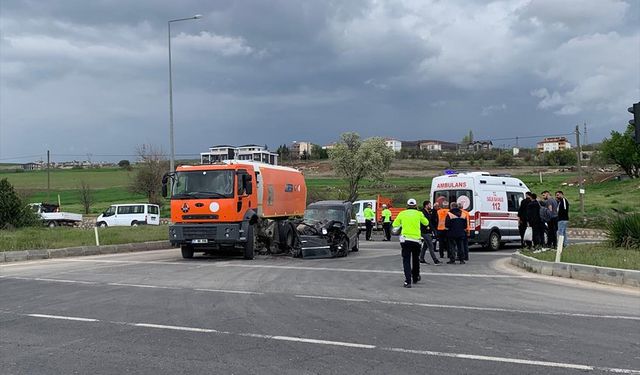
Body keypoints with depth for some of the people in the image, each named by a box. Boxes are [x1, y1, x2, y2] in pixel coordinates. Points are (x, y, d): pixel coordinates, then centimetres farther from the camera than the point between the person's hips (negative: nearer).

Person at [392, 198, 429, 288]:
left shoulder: (402, 213, 4)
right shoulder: (418, 214, 3)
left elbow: (395, 224, 10)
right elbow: (426, 223, 17)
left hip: (405, 239, -1)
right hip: (416, 239, 1)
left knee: (406, 260, -1)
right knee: (415, 259, 20)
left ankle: (408, 281, -14)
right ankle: (415, 277, 35)